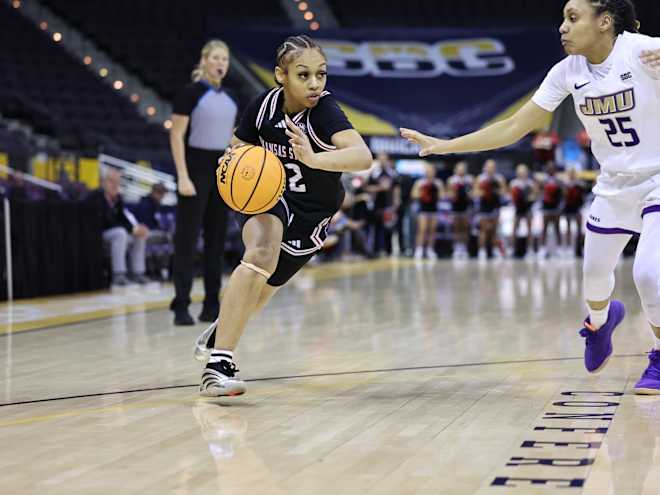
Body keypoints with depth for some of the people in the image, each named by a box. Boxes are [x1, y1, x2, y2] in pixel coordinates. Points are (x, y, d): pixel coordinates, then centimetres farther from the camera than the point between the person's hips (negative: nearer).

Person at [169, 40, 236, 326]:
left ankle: (212, 305, 12)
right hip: (196, 168, -7)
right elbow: (176, 136, -10)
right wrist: (183, 177, -18)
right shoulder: (191, 93, -6)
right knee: (187, 239, -7)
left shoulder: (229, 99, 13)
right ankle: (181, 306, -6)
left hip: (222, 171, 7)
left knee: (217, 239, 7)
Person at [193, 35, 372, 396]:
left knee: (262, 290, 17)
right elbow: (238, 147, -1)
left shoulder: (324, 109, -29)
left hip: (312, 214, 1)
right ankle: (218, 364, -35)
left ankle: (220, 331, 52)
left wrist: (313, 158, -62)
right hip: (268, 194, -1)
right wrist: (233, 162, -25)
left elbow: (363, 156, -46)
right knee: (262, 253, -34)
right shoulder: (264, 106, -19)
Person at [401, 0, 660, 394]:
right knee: (595, 275, 13)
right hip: (615, 186, 5)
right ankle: (600, 320, 51)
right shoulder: (568, 72, -7)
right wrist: (444, 146, -9)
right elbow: (512, 129, -3)